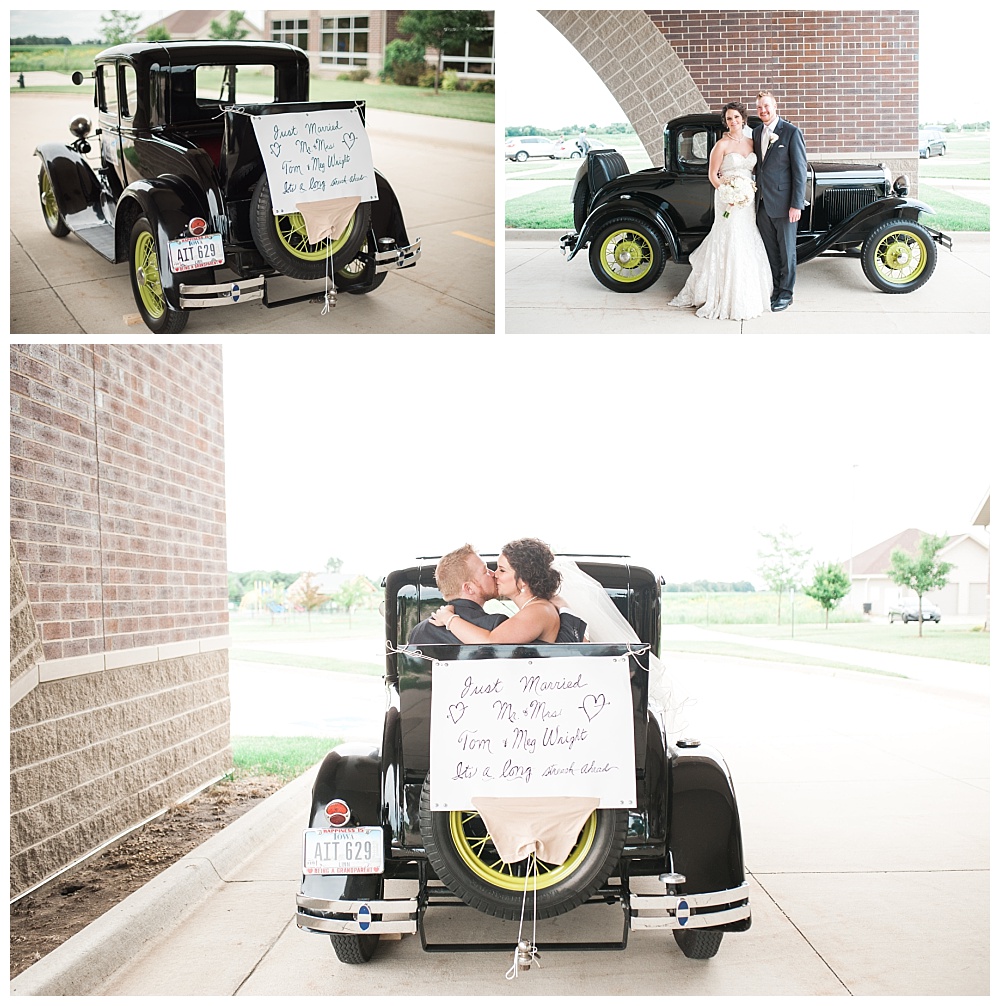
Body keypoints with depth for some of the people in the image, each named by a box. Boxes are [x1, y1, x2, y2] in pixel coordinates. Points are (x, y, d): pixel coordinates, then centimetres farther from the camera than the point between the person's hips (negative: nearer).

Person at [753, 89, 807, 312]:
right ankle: (776, 290, 22)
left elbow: (799, 170, -10)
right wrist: (754, 197, 8)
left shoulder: (791, 132, -8)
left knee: (786, 251, 5)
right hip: (762, 204, 6)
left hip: (783, 204, -6)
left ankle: (786, 293, 15)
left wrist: (796, 204, -15)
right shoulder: (756, 133, 11)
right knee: (771, 252, 12)